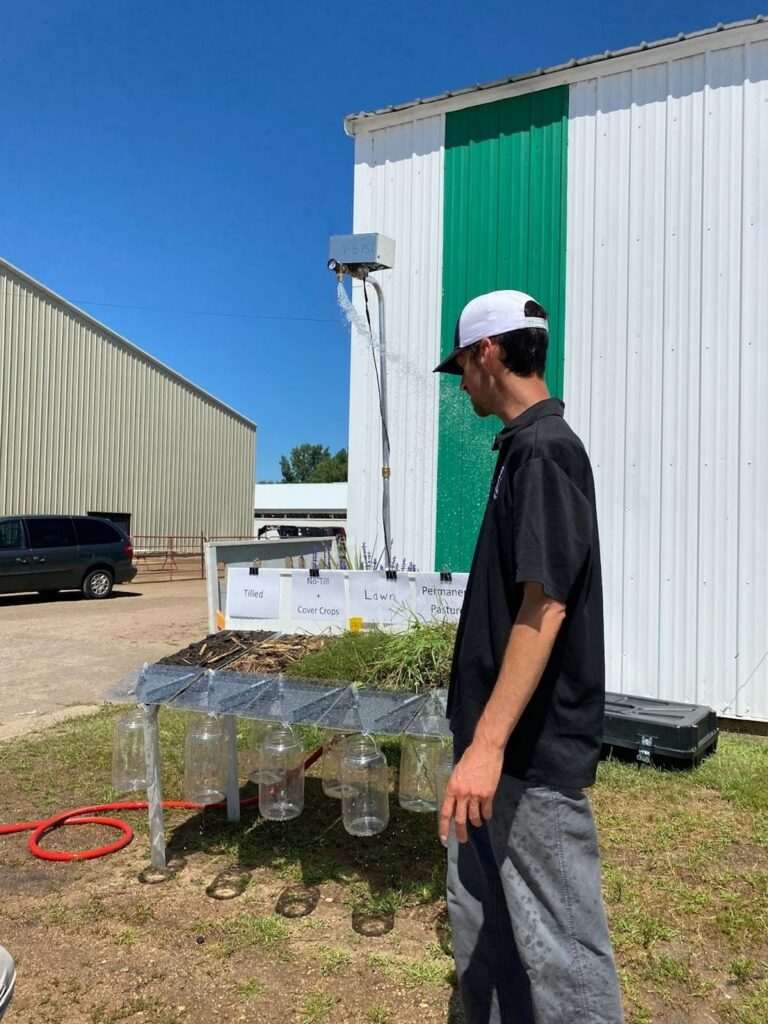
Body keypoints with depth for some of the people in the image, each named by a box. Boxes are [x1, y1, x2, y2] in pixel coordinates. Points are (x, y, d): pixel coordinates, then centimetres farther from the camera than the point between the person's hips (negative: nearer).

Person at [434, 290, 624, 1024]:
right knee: (481, 918, 21)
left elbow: (546, 606, -25)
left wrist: (489, 743, -25)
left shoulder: (543, 449, -18)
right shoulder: (526, 447, 11)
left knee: (554, 933, 6)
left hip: (532, 747, -10)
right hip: (498, 737, 10)